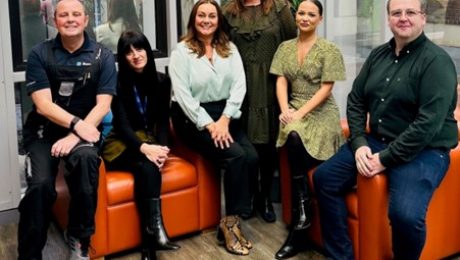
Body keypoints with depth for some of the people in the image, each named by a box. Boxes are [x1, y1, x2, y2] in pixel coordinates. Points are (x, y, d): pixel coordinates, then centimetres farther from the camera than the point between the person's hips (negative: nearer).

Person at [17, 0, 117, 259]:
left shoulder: (103, 56, 1)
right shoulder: (40, 54, 0)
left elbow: (103, 105, -6)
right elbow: (43, 104, -9)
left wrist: (76, 135, -19)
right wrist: (77, 124, -23)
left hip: (84, 127, 0)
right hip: (44, 129, 0)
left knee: (86, 158, -34)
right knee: (40, 184, -26)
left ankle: (79, 238, -15)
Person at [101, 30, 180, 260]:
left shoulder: (160, 81, 5)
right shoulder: (117, 83, -7)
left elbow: (163, 121, 2)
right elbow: (122, 125, -14)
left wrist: (161, 148, -18)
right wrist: (144, 148, -32)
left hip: (150, 142, 2)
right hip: (122, 145, -2)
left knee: (149, 166, -32)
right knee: (148, 167, -35)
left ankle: (149, 241, -36)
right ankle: (156, 229, -43)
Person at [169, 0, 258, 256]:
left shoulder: (230, 49, 10)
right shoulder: (182, 51, -2)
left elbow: (239, 85, 0)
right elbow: (182, 94, -10)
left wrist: (224, 120, -14)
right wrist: (208, 124, -18)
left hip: (224, 113, 5)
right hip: (193, 118, -4)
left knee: (252, 157, -19)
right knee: (236, 156, -24)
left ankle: (230, 220, -5)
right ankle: (232, 222, -8)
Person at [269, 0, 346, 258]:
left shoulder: (330, 50, -2)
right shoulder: (285, 48, 12)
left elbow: (326, 88, -8)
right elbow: (281, 82, 5)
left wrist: (301, 113, -18)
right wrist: (285, 109, -13)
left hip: (321, 113, -3)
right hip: (293, 111, 3)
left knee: (296, 140, -31)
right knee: (293, 138, -32)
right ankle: (303, 210, -21)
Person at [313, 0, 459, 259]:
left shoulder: (436, 61, -13)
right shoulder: (378, 54, 9)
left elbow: (429, 123, -21)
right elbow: (356, 100, 11)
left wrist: (386, 159, -21)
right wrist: (359, 143, -5)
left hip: (423, 151, -7)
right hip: (376, 141, 7)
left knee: (405, 215, -30)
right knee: (325, 178, -1)